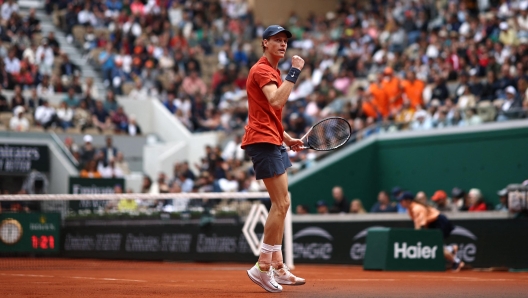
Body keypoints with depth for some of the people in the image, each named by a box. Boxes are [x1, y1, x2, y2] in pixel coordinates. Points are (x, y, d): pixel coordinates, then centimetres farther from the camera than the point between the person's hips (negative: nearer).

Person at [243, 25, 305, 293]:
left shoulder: (273, 70, 21)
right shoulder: (261, 70, -10)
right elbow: (276, 102, -28)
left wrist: (287, 138, 19)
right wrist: (295, 72, -24)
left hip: (272, 142, 11)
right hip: (263, 141, -11)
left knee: (280, 205, 11)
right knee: (281, 204, -13)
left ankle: (277, 267, 14)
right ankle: (263, 267, -10)